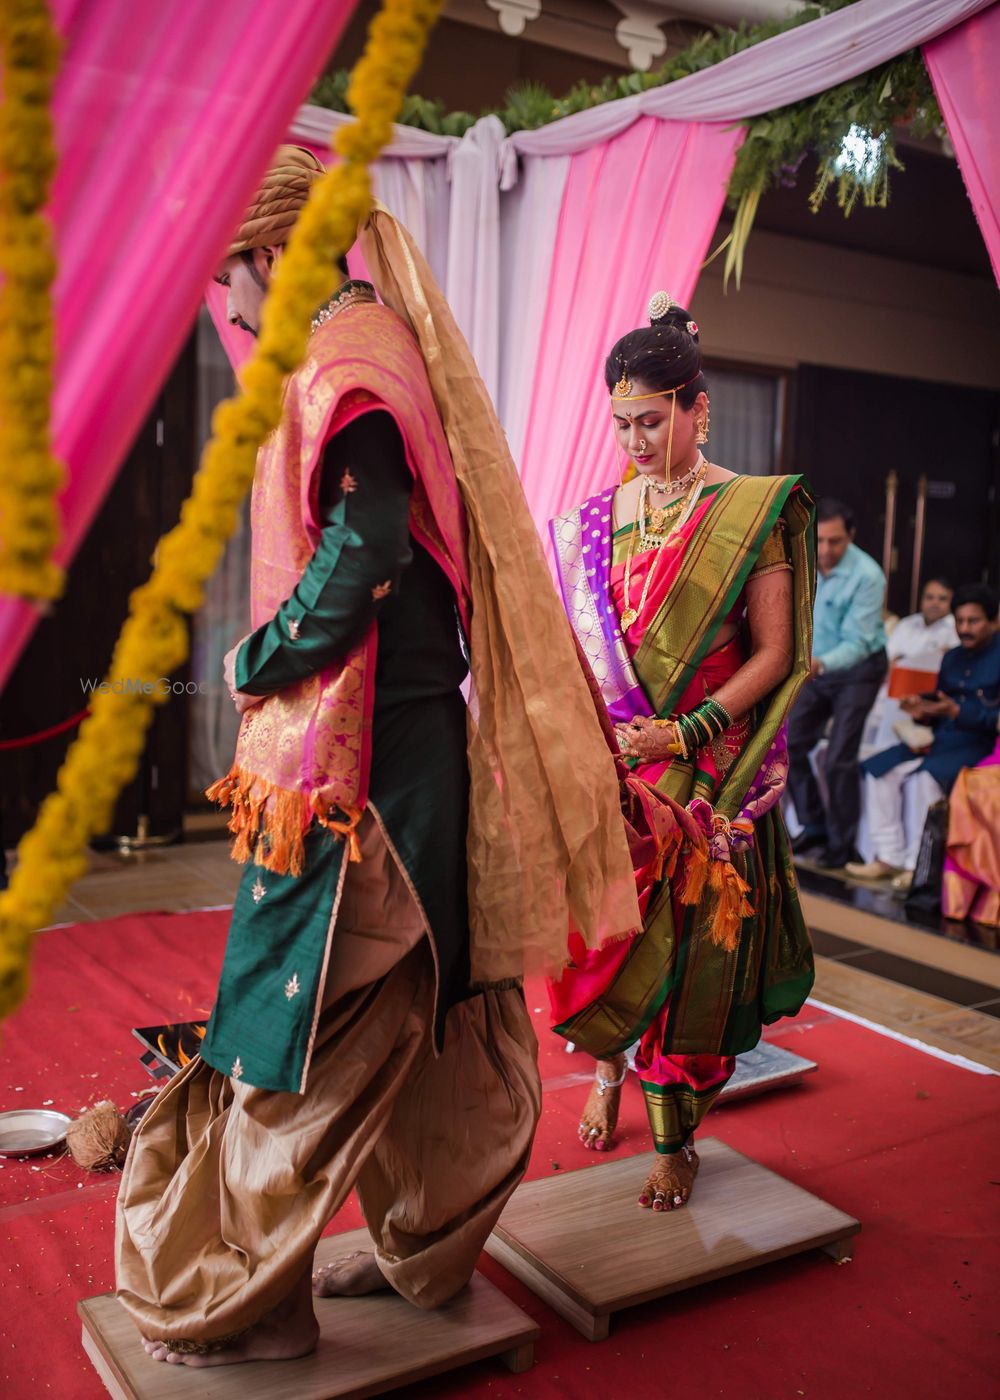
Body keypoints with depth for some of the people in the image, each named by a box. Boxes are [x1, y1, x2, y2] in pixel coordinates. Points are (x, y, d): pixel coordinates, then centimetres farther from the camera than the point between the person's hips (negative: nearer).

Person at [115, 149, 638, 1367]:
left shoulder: (347, 353, -10)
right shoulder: (370, 343, 19)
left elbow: (365, 545, -24)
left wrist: (257, 662, -10)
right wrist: (275, 662, 12)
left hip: (352, 754, -10)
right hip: (408, 741, 10)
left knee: (300, 1021, 1)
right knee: (410, 1009, 16)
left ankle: (235, 1300, 16)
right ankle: (425, 1248, 31)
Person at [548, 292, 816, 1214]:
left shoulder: (751, 512, -4)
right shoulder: (599, 517, 8)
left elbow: (774, 654, -7)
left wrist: (685, 734, -16)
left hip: (709, 774, -3)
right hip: (612, 764, 3)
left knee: (692, 948, 2)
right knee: (600, 926, 3)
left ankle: (678, 1139, 18)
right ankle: (610, 1062, 34)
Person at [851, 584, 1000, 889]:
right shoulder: (952, 658, 19)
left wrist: (958, 712, -25)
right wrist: (923, 711, -2)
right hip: (940, 739, 8)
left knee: (923, 777, -32)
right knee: (879, 768, -11)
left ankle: (916, 866, -21)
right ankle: (889, 857, -7)